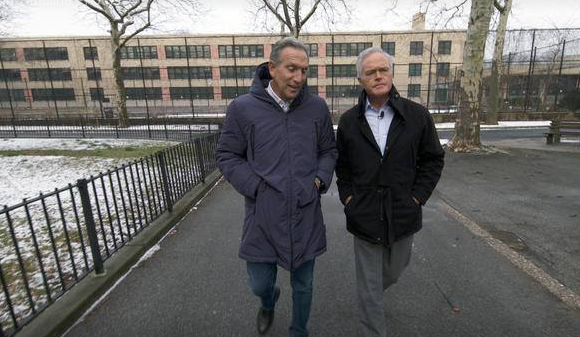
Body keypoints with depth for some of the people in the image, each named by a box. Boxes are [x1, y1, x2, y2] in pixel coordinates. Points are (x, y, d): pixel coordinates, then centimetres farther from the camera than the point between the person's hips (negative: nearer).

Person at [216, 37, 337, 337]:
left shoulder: (317, 107, 0)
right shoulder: (243, 108, -7)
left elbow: (329, 151, 11)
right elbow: (227, 156, -2)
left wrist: (320, 180, -6)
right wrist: (256, 187, -12)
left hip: (306, 215, 2)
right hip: (263, 216, -1)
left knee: (303, 285, 19)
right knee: (260, 284, 15)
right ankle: (268, 301, 54)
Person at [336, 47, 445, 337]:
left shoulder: (417, 115, -3)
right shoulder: (349, 121, -1)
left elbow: (433, 159, 3)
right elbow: (341, 164, 9)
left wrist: (417, 197, -5)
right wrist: (347, 197, 0)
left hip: (403, 214, 2)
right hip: (364, 216, -1)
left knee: (393, 272, 24)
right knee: (369, 291, 8)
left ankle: (371, 292, 58)